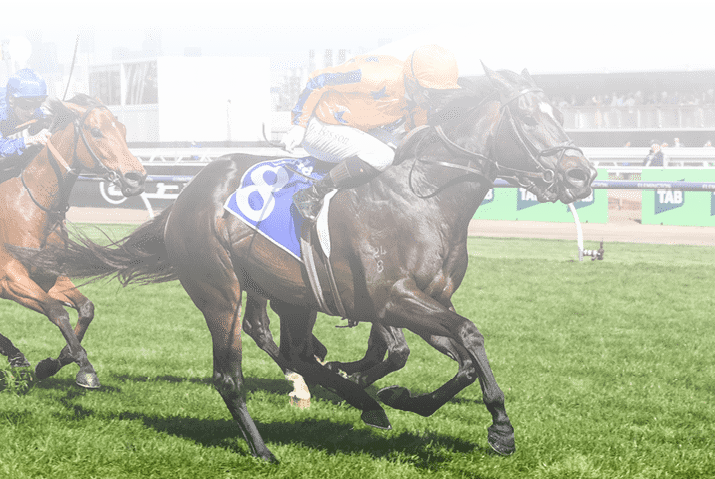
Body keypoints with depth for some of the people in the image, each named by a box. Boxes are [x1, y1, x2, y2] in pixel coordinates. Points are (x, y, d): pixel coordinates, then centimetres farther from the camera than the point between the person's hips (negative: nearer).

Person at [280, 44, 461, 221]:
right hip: (320, 127, -8)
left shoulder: (421, 102, -6)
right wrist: (299, 124, -18)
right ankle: (312, 195, -20)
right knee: (381, 157, -28)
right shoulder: (375, 77, -31)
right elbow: (318, 81, -21)